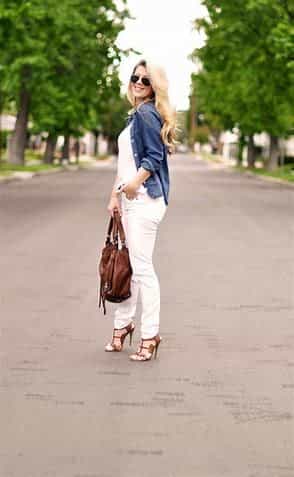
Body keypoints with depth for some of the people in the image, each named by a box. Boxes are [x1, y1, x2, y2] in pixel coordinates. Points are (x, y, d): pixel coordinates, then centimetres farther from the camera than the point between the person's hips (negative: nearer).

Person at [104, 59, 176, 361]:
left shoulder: (146, 114, -8)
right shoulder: (136, 115, 21)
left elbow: (154, 156, -16)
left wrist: (134, 183, -22)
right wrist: (115, 194, 20)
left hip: (144, 200, -10)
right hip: (130, 200, 10)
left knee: (141, 266, -7)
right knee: (126, 264, 13)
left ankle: (150, 334, -1)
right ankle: (122, 324, 23)